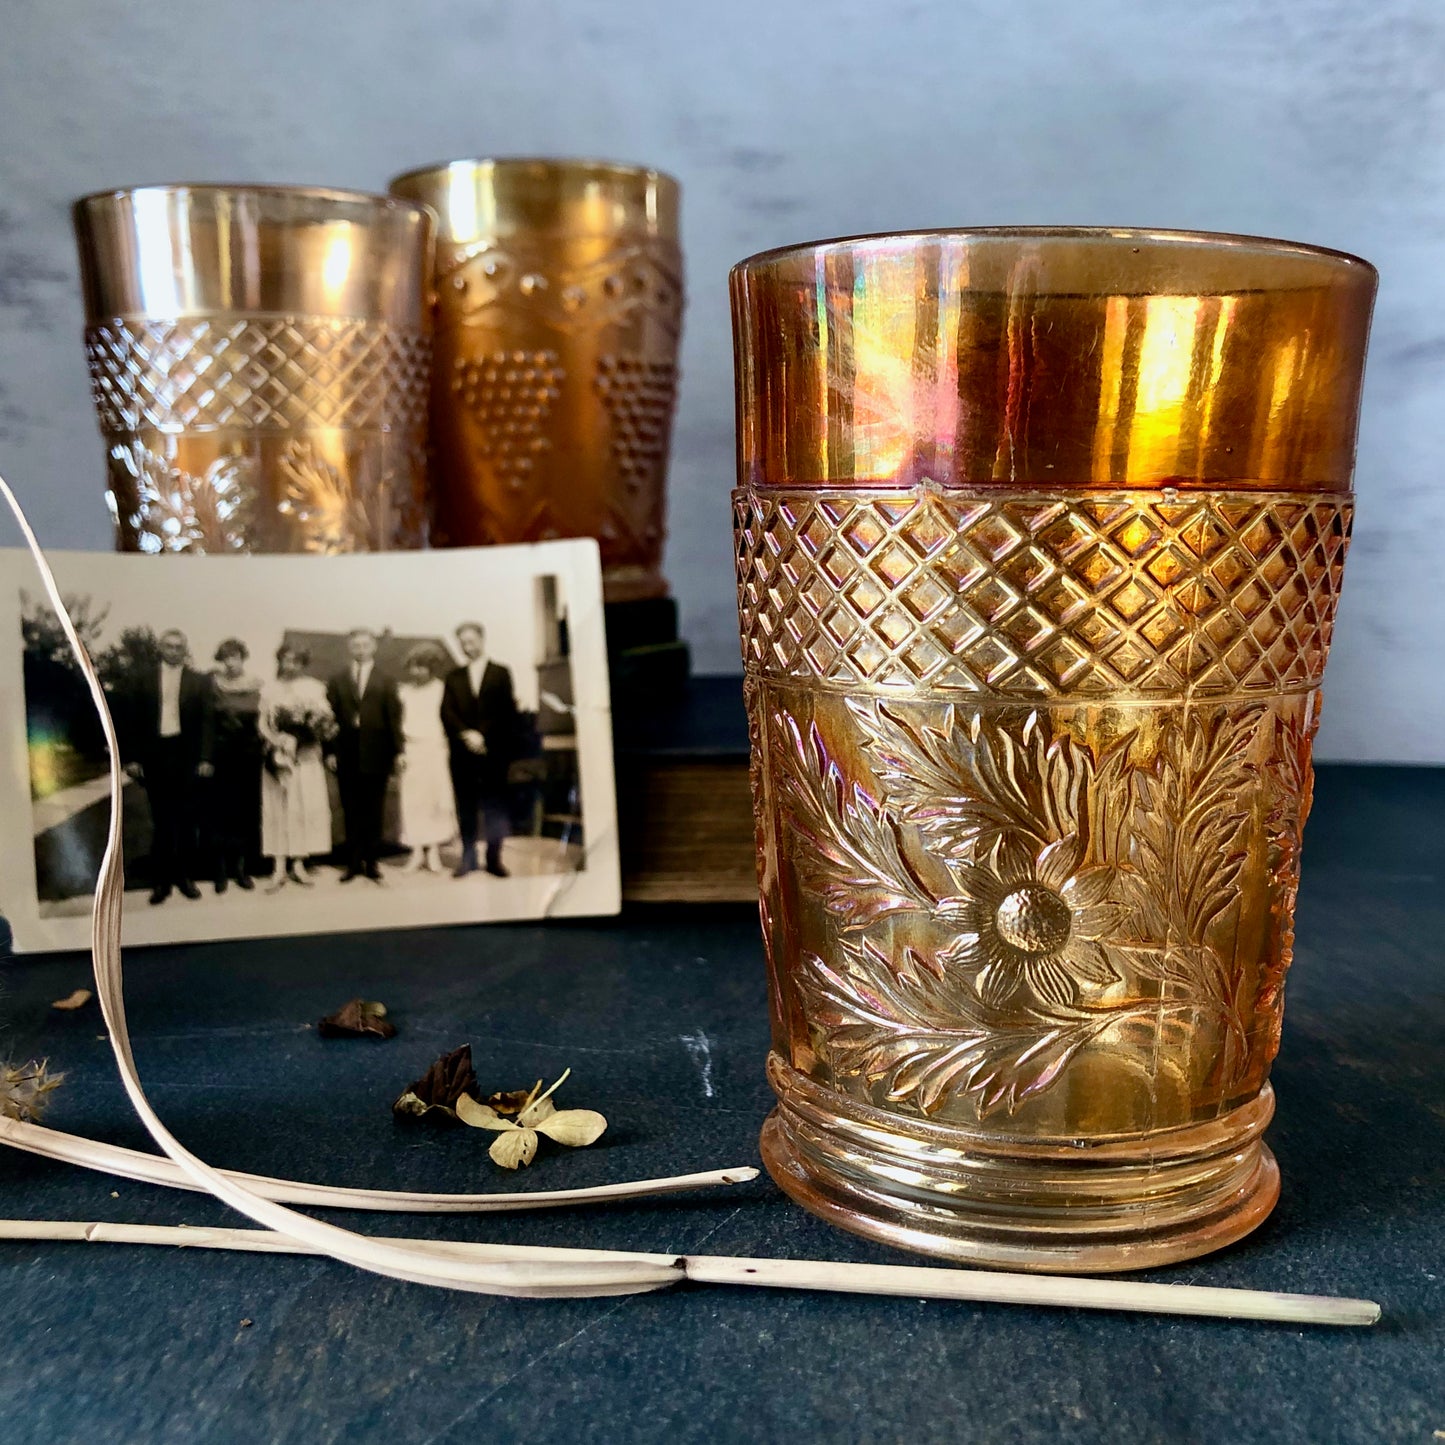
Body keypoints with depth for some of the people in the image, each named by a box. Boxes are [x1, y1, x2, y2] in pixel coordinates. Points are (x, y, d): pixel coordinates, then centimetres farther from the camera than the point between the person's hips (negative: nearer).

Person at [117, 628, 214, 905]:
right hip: (154, 753, 0)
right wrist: (131, 757, -3)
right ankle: (161, 880, 11)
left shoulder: (199, 680, 3)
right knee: (161, 820, 6)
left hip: (186, 755, 0)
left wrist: (205, 758, -7)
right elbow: (131, 718, 3)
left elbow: (207, 721, 0)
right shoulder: (143, 677, 4)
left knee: (186, 819, 6)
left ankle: (186, 876, 16)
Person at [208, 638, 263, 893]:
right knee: (221, 809, 2)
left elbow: (263, 719, 2)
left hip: (249, 754, 1)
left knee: (246, 810, 5)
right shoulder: (213, 684, 0)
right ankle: (221, 869, 9)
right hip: (221, 754, -1)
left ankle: (241, 867, 14)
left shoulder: (256, 685, 3)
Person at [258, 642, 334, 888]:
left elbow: (325, 720, 5)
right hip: (278, 755, -1)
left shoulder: (313, 688, 9)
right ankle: (280, 868, -2)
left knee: (305, 808, -2)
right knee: (278, 809, -2)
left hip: (306, 757, 1)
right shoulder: (269, 690, 8)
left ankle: (298, 864, 4)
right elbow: (262, 723, 3)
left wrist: (317, 726, -17)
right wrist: (278, 741, -13)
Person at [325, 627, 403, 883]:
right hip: (347, 753, 1)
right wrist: (330, 751, -3)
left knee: (374, 811, 4)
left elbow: (394, 716, 3)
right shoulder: (337, 681, 9)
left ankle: (371, 861, 11)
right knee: (351, 811, 4)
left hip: (375, 753, -1)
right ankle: (353, 862, 10)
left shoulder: (385, 682, 7)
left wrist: (397, 750, -4)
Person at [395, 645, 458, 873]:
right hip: (410, 750, 2)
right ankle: (417, 851, 5)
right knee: (412, 799, 0)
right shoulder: (404, 691, 8)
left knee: (436, 798, -1)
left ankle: (434, 850, 6)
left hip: (435, 749, -2)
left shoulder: (440, 689, 1)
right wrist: (400, 750, -3)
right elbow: (398, 720, 8)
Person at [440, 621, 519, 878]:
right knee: (465, 806, 2)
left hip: (494, 751, -1)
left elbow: (507, 711, 1)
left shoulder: (500, 673, 8)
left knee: (494, 806, -1)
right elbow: (446, 712, 3)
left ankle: (494, 859, 5)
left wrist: (482, 737, -7)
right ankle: (468, 858, 7)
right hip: (461, 751, 2)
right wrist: (466, 734, -12)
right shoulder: (454, 676, 13)